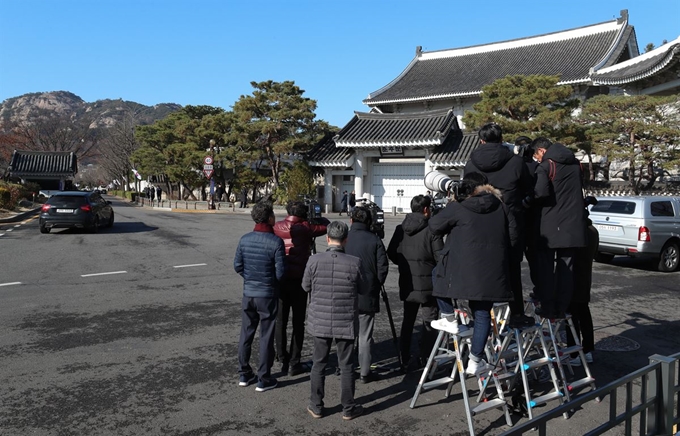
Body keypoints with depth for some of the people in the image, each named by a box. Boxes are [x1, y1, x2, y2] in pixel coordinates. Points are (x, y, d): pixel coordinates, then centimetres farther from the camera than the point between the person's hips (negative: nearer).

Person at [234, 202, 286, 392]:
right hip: (268, 295, -4)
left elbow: (237, 266, 3)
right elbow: (280, 271, -15)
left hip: (248, 293, 5)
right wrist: (272, 281, 5)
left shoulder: (245, 239, -2)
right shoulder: (276, 241, -17)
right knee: (266, 337, 5)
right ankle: (263, 379, 13)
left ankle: (244, 374, 26)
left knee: (246, 334, 15)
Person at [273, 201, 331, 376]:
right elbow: (326, 225, 3)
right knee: (298, 322, 6)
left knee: (280, 321, 11)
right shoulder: (304, 228, -8)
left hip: (279, 280, 3)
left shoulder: (276, 228, 2)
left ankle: (283, 361, 17)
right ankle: (294, 363, 8)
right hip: (298, 280, -3)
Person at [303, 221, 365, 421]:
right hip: (346, 323, -1)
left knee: (319, 363, 14)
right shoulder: (355, 263, -14)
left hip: (320, 321, 1)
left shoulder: (315, 261, -12)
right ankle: (348, 408, 23)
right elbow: (362, 289, 0)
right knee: (346, 365, 12)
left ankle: (316, 406, 25)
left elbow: (306, 286, 2)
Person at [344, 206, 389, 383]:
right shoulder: (374, 240, -8)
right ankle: (365, 372, 13)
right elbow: (383, 267, -8)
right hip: (367, 295, -1)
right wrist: (375, 286, 8)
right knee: (365, 336, 6)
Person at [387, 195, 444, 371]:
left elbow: (391, 253, 7)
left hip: (407, 283, 5)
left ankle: (404, 358, 22)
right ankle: (425, 359, 9)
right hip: (428, 285, -5)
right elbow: (440, 257, -16)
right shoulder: (431, 230, -15)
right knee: (429, 322, 7)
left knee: (408, 320, 17)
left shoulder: (400, 229, 2)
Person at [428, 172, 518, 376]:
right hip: (491, 273, 4)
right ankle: (476, 361, 16)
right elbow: (513, 236, 11)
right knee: (482, 315, 11)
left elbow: (435, 225, 3)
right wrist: (502, 259, 20)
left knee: (441, 272, 27)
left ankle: (450, 318, 23)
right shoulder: (501, 207, 9)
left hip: (462, 272, -3)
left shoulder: (457, 208, -4)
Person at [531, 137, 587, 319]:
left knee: (546, 266, 4)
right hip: (572, 225, 6)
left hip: (550, 225, -5)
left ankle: (547, 306, 4)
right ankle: (562, 307, 13)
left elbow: (541, 192, -24)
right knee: (566, 267, 10)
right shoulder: (575, 164, 12)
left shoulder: (545, 166, -10)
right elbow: (580, 187, 19)